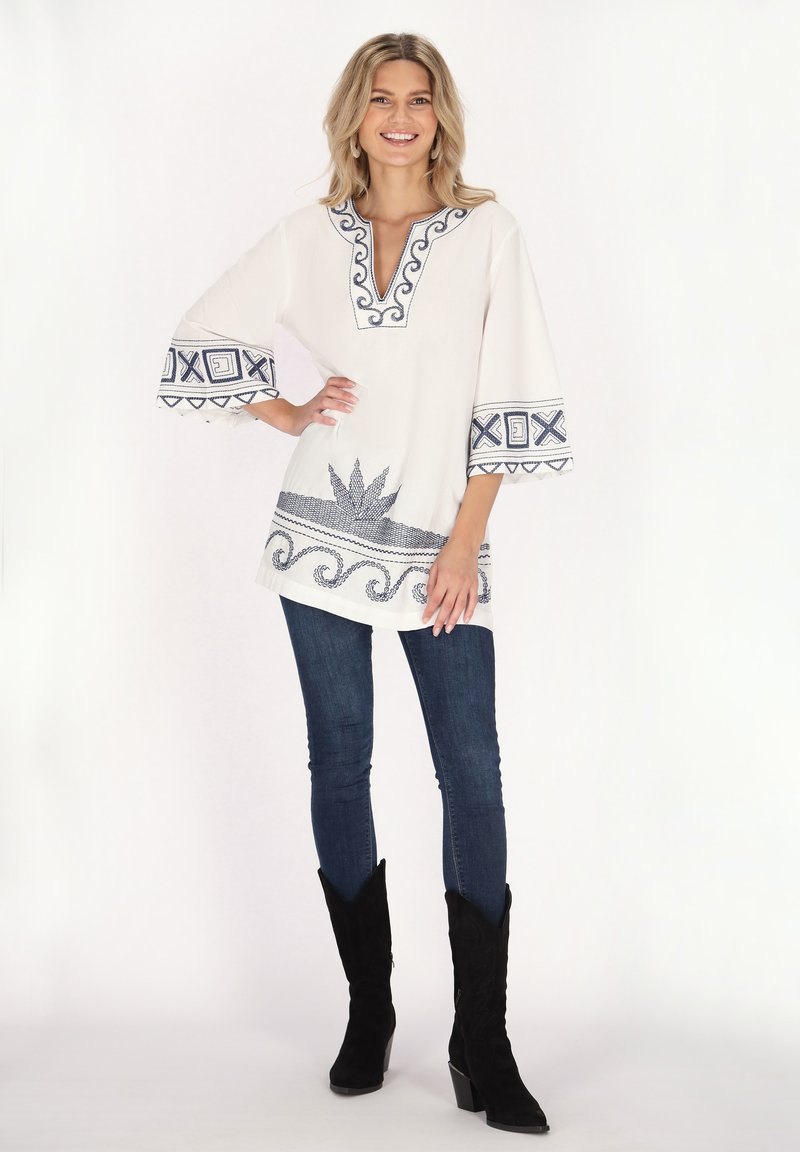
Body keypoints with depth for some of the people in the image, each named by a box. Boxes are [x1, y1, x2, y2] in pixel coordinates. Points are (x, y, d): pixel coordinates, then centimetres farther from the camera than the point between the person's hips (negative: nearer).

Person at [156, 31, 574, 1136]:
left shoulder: (487, 230, 3)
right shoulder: (310, 234, 8)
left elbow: (512, 397, -2)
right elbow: (202, 337, 15)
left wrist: (465, 540, -7)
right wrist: (288, 417, 3)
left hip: (440, 537, -1)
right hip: (326, 531, 2)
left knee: (473, 774, -6)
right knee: (340, 764, 6)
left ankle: (483, 1046, 2)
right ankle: (369, 1011, 20)